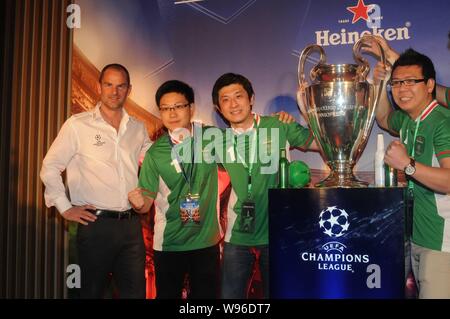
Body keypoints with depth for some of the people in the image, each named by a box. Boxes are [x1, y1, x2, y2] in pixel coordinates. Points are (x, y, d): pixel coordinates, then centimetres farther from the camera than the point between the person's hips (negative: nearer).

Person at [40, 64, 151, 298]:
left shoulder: (138, 128, 9)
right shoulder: (77, 125, -4)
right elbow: (50, 168, 0)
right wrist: (65, 208, -4)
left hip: (131, 224, 4)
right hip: (96, 224, -4)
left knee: (135, 291, 10)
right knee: (92, 291, 10)